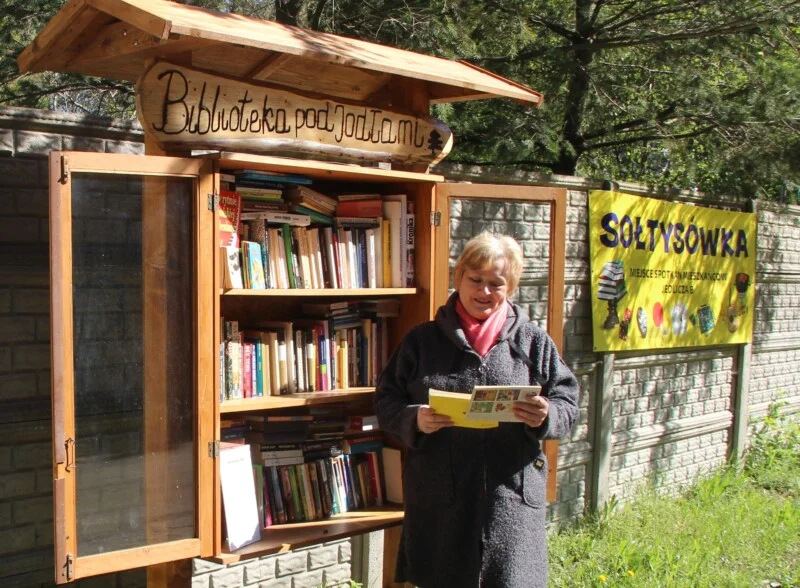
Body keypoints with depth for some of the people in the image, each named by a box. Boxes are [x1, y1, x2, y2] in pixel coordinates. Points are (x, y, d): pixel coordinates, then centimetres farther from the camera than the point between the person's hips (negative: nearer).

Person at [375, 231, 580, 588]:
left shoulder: (534, 342, 8)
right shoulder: (422, 340, 8)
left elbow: (568, 402, 7)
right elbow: (386, 402, 7)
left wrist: (545, 417, -15)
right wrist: (415, 419, -13)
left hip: (512, 497, 0)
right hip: (439, 496, 0)